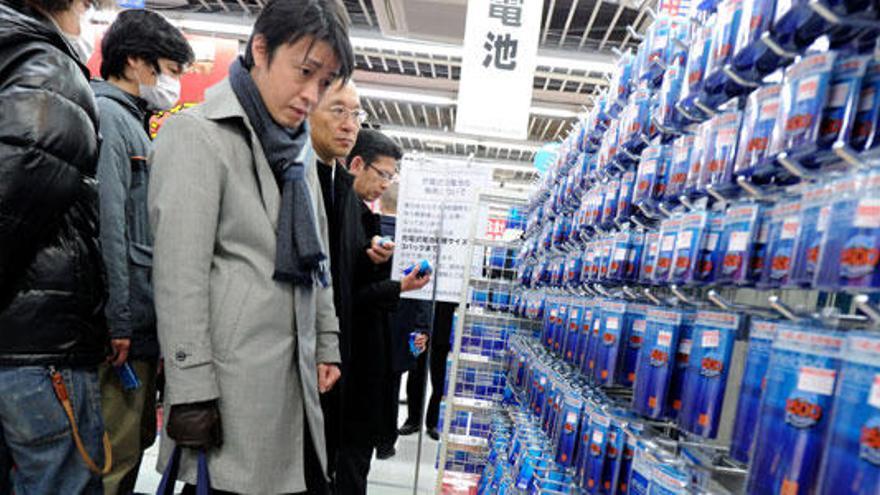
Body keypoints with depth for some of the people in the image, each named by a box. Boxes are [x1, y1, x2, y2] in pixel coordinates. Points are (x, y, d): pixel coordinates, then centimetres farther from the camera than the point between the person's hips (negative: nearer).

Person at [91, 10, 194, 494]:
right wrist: (118, 322, -18)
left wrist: (145, 320, 18)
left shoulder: (132, 122, 18)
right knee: (115, 452, 0)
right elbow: (107, 225, -18)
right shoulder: (107, 116, -9)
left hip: (141, 321, 9)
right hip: (125, 323, -9)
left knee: (134, 441, 18)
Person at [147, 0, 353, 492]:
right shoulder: (197, 134, -9)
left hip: (295, 374, 7)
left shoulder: (298, 147, 12)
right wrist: (192, 392, -14)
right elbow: (179, 276, -14)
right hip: (232, 379, -6)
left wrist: (326, 345, 12)